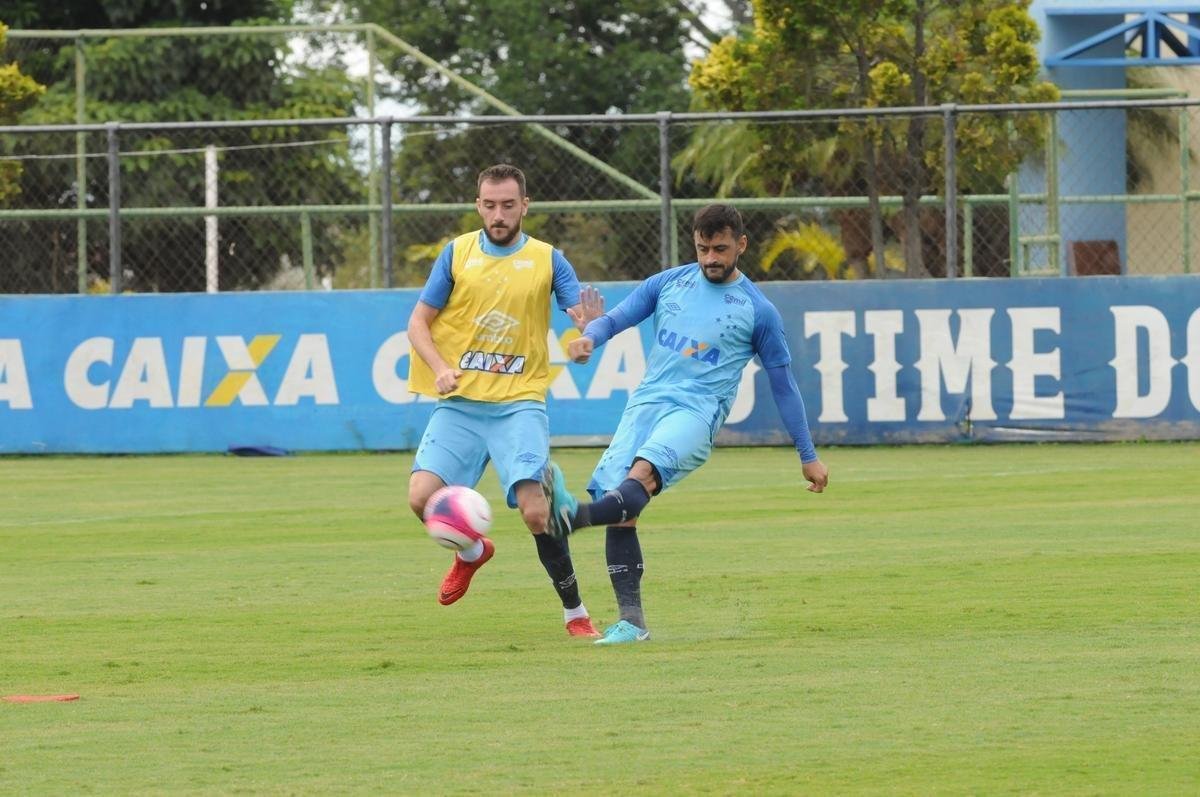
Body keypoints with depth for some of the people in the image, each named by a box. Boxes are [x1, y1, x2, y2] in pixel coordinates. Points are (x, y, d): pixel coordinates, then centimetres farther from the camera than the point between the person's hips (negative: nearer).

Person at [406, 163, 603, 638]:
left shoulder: (547, 260, 6)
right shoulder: (457, 253, 7)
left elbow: (584, 318, 0)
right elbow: (418, 322, 8)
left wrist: (590, 326, -25)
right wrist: (440, 367, -11)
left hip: (519, 403, -2)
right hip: (459, 403, 2)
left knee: (535, 510, -18)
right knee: (422, 497, -14)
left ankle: (575, 613, -2)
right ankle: (472, 552, 20)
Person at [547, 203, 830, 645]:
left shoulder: (758, 311, 6)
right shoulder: (668, 283, 14)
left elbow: (783, 384, 12)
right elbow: (616, 318, 10)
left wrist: (809, 456, 15)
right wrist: (589, 337, -16)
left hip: (698, 411, -4)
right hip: (646, 403, 4)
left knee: (643, 473, -32)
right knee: (620, 514, -9)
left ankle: (574, 515, -57)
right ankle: (631, 621, -3)